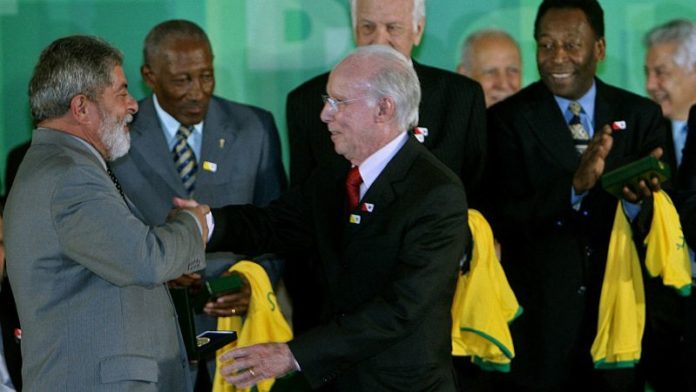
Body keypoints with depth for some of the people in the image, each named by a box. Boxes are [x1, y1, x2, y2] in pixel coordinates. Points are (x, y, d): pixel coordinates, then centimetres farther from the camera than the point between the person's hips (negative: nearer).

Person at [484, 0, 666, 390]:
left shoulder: (642, 116, 3)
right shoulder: (508, 120, -4)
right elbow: (503, 222, -14)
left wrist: (637, 199, -24)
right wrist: (574, 185, -28)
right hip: (537, 324, -2)